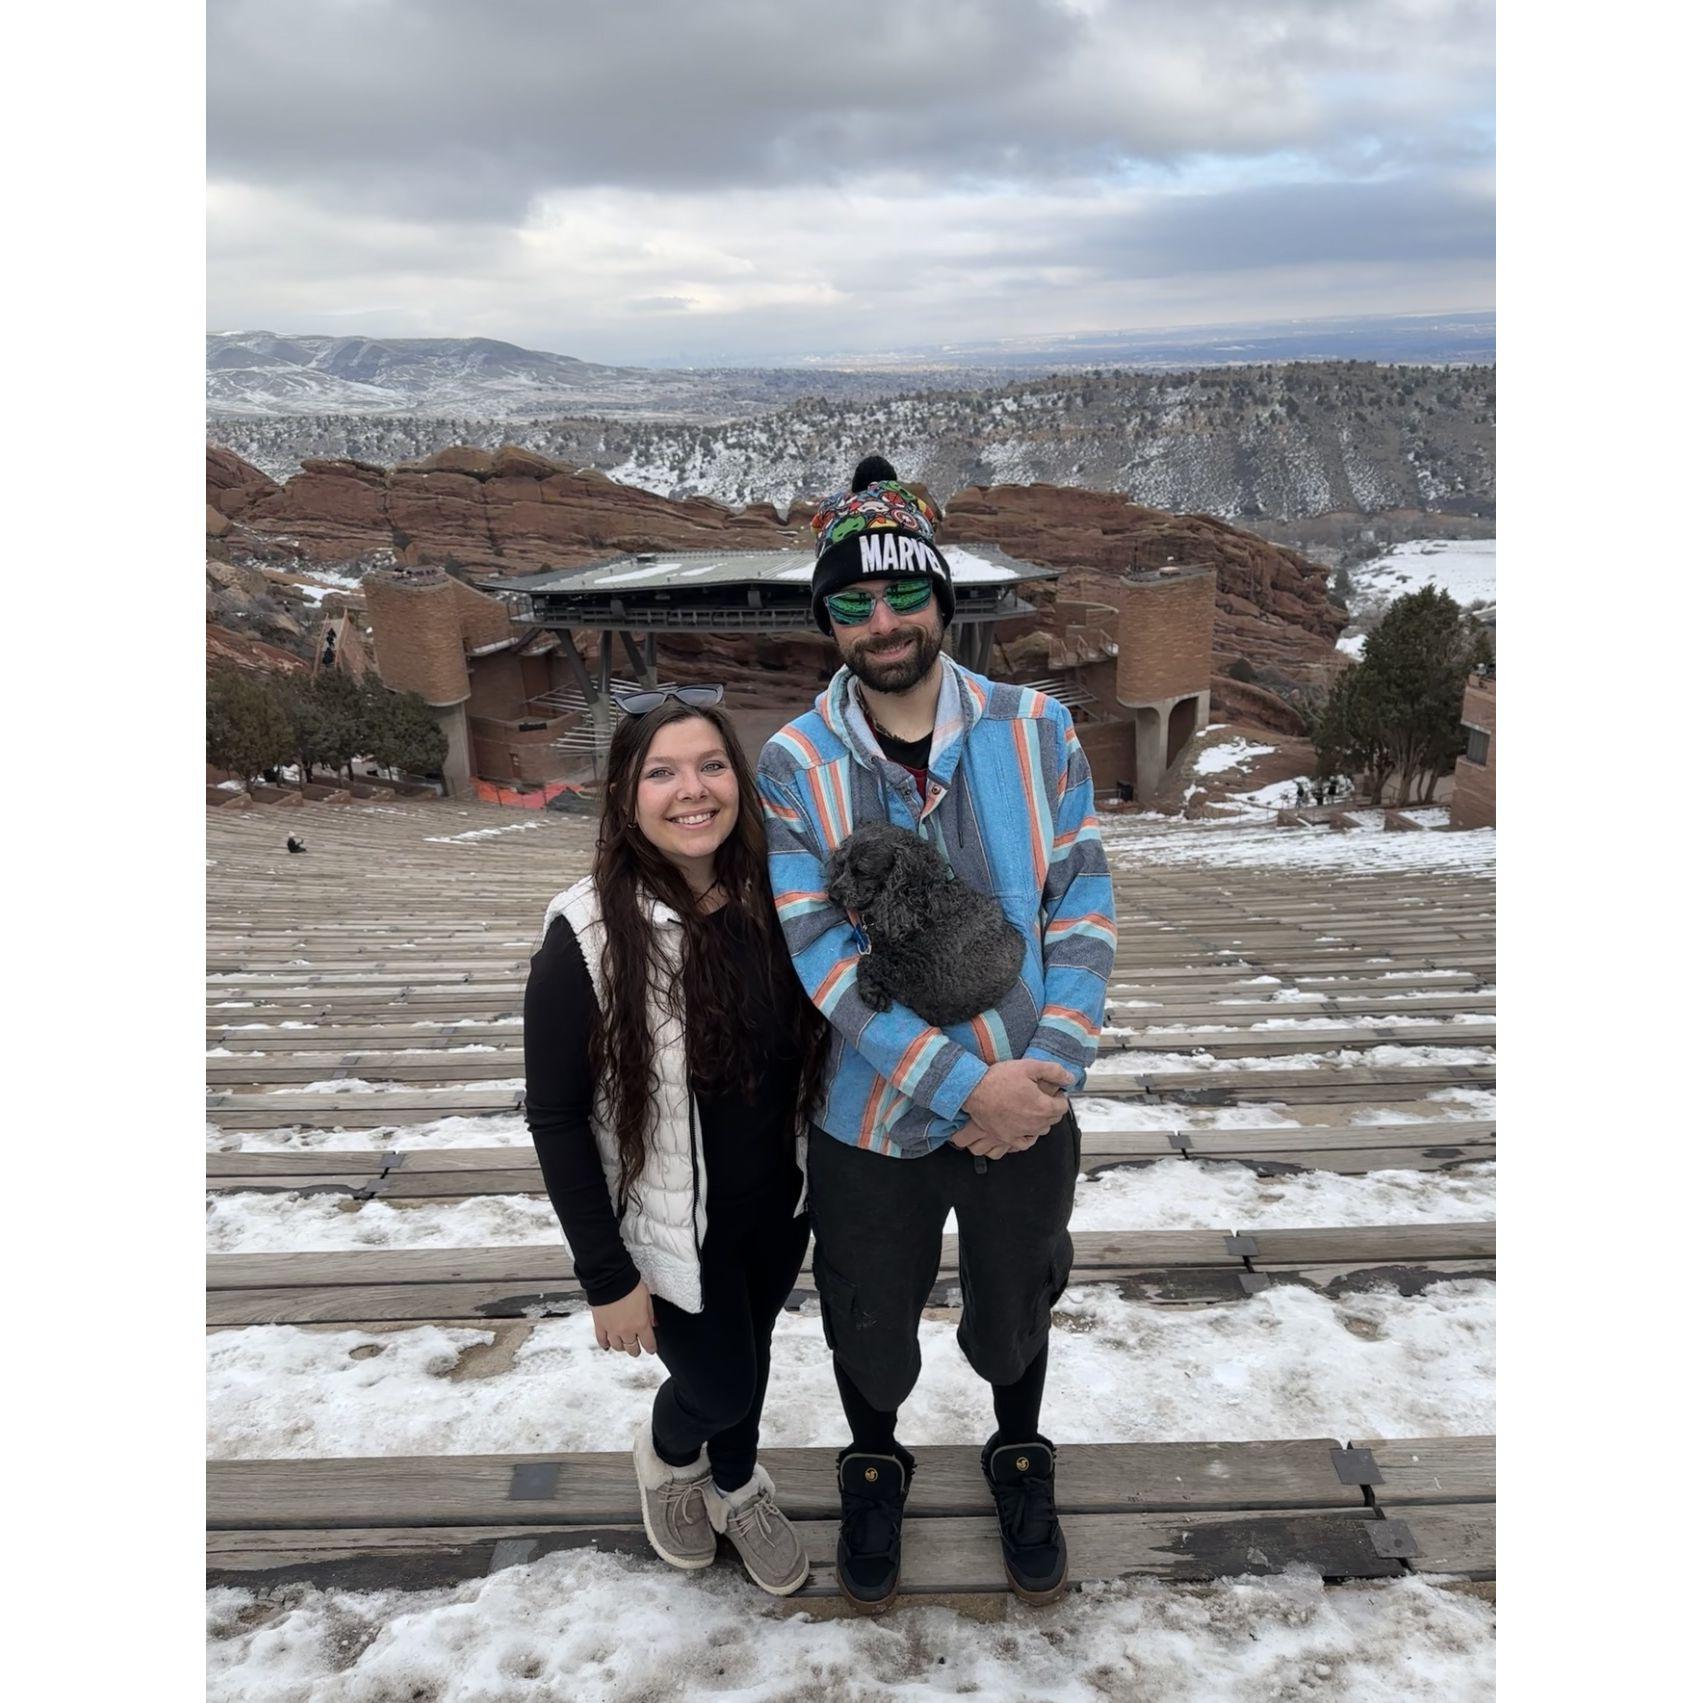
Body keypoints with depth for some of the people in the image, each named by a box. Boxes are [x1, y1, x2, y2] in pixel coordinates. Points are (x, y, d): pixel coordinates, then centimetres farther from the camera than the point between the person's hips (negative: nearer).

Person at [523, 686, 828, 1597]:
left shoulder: (773, 900, -11)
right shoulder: (588, 935, -24)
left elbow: (807, 1046, 3)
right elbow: (555, 1117, -17)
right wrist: (606, 1276, -14)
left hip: (778, 1205, 4)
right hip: (670, 1228, -4)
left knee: (751, 1349, 24)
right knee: (721, 1387, 12)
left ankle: (736, 1487, 56)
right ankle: (668, 1451, 50)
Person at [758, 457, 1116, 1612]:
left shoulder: (1036, 731, -8)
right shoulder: (794, 765, -12)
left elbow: (1085, 908, -7)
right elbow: (820, 957, -18)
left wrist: (1049, 1071, -18)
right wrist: (967, 1086, -23)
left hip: (1026, 1111, 1)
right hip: (872, 1121, 0)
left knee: (1014, 1314, 25)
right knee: (870, 1328, 23)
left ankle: (1021, 1460, 58)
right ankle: (876, 1468, 56)